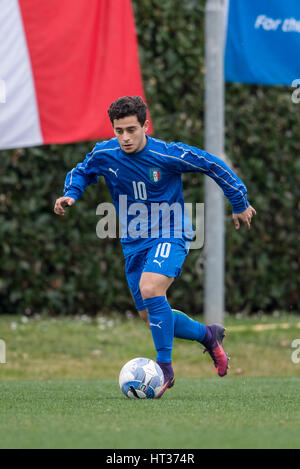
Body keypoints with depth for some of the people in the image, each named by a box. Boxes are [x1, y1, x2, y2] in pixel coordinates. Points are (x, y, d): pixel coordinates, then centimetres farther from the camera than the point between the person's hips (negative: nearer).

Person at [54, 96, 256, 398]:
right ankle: (207, 334, 34)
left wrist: (240, 204, 5)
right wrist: (70, 194, -6)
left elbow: (215, 166, -4)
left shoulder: (169, 155, -17)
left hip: (169, 236, -6)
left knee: (150, 289, -31)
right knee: (150, 316, 8)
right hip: (134, 244, 6)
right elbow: (81, 172, 16)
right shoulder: (104, 155, -6)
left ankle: (165, 367, -21)